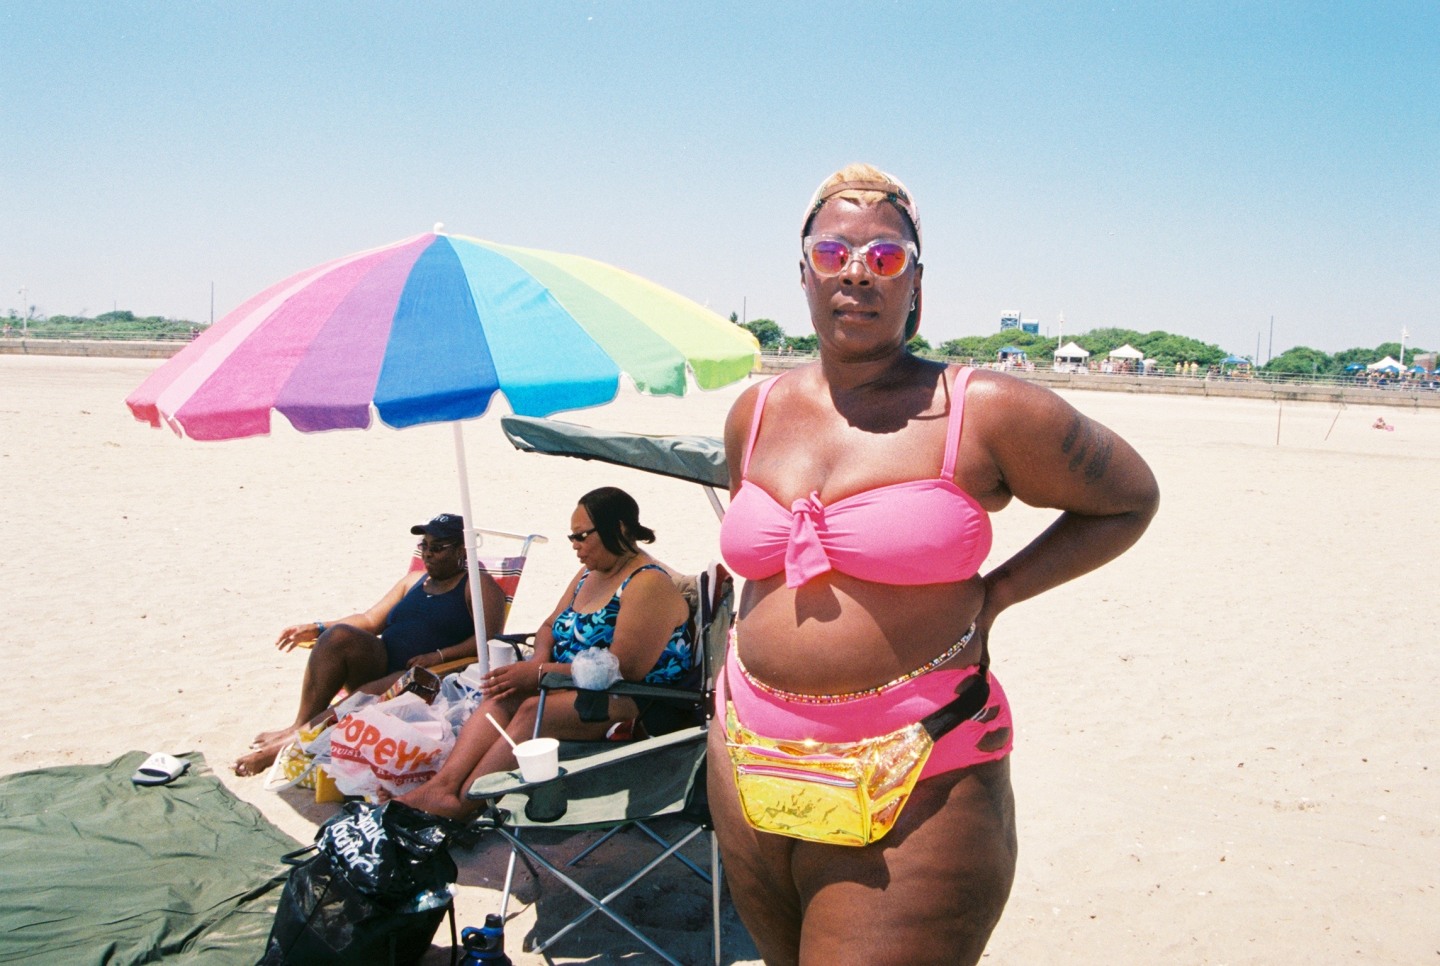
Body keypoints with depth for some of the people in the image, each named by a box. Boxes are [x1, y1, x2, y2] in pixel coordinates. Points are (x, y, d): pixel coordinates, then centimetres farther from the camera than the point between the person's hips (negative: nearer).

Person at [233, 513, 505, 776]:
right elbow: (371, 620, 22)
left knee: (364, 698, -33)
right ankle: (300, 726, -25)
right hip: (380, 666, 6)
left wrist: (440, 656, -21)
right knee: (340, 635, -21)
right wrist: (317, 629, 8)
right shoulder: (414, 580, 25)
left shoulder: (478, 585, 4)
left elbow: (490, 638, -9)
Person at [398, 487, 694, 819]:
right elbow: (550, 625, 19)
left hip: (638, 702, -9)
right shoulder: (590, 573, 14)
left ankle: (460, 802, -26)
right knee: (502, 695, -12)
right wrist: (539, 660, -5)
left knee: (534, 710, -28)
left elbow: (622, 670, -24)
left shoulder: (648, 584, -17)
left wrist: (540, 673, -20)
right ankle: (444, 783, -24)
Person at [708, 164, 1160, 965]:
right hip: (751, 770, 6)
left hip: (916, 789, -5)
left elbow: (1131, 499, 4)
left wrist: (992, 596, -4)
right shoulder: (757, 412, 7)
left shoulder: (985, 412, -9)